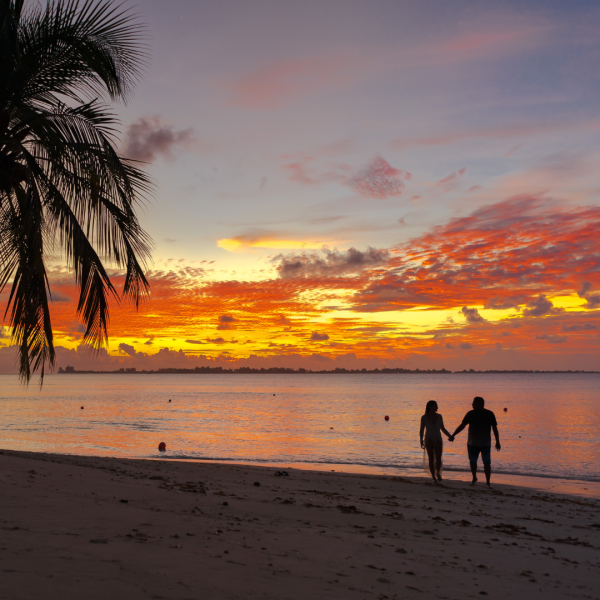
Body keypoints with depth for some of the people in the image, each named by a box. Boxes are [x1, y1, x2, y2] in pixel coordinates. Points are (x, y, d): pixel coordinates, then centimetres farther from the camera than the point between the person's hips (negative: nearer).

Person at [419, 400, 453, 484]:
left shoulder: (439, 416, 4)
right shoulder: (424, 417, -3)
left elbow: (442, 428, 11)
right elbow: (421, 430, -2)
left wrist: (449, 435, -4)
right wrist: (421, 441, -14)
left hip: (438, 440, 2)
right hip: (429, 440, -2)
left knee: (438, 459, -10)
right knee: (431, 459, -8)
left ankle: (438, 472, 19)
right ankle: (434, 478, 4)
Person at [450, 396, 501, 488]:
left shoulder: (489, 414, -2)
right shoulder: (470, 414, 4)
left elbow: (495, 429, 1)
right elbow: (462, 426, 8)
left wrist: (497, 442, -3)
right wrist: (453, 435, 5)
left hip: (485, 444, -2)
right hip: (472, 443, 3)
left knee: (487, 463, -6)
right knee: (472, 462, 9)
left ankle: (488, 482, 3)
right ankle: (474, 478, 30)